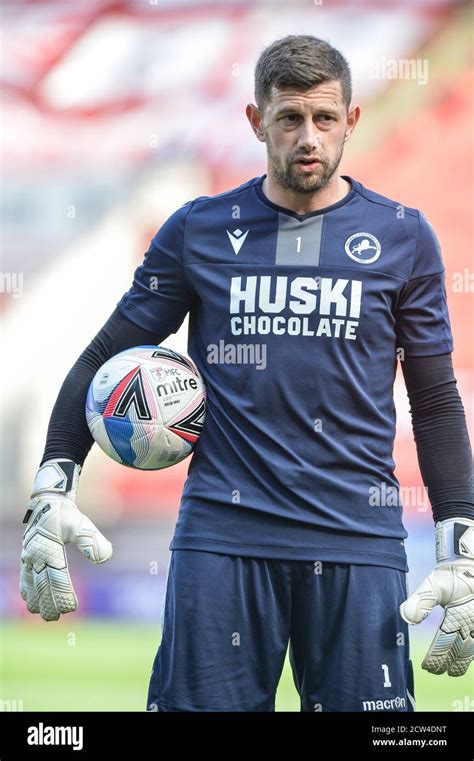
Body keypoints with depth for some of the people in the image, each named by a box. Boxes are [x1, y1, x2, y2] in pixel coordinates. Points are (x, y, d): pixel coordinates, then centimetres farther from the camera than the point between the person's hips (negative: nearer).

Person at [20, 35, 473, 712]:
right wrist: (53, 490, -1)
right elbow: (105, 360, 11)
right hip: (222, 535, 0)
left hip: (358, 539, 0)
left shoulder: (402, 237, 7)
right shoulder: (198, 231, 7)